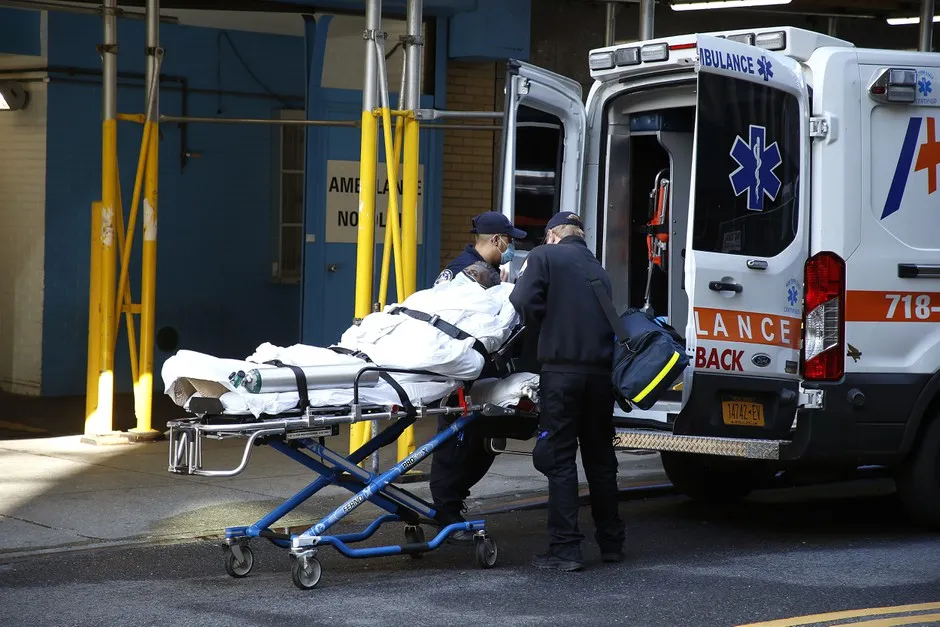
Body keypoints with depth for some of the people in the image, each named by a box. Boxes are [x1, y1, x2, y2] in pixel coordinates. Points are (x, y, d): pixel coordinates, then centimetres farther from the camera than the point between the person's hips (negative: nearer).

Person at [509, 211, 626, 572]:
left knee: (559, 459, -3)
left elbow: (525, 304, -10)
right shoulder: (598, 270, 22)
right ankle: (611, 542, 24)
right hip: (601, 370, 6)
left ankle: (565, 549, -8)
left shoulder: (544, 257, 1)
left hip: (562, 369, -6)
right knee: (600, 457, 16)